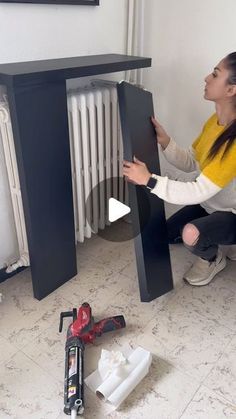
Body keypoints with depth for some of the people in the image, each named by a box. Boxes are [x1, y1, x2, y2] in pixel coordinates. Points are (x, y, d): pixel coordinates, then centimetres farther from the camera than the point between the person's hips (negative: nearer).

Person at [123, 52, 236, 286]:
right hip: (210, 204, 8)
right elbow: (189, 163, -2)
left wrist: (149, 180, -37)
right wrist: (165, 142, -18)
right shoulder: (215, 121, -7)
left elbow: (199, 191, -35)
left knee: (191, 234, -35)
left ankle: (213, 258, 2)